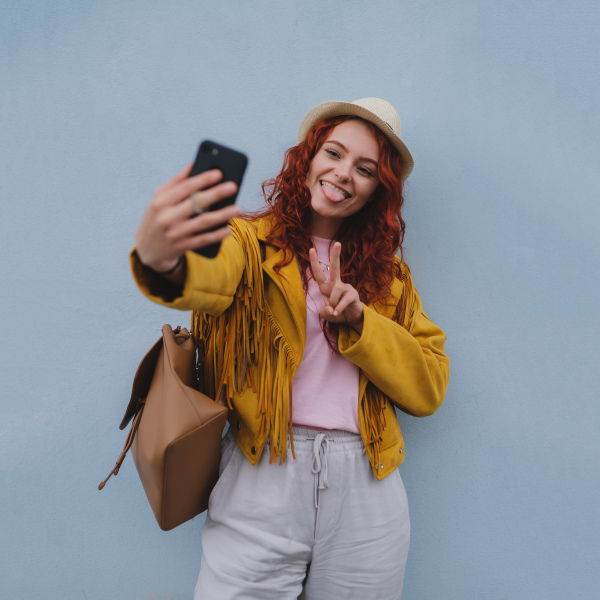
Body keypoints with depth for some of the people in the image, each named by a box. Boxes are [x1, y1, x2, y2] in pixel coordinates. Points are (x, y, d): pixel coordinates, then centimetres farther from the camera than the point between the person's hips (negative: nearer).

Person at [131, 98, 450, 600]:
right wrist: (163, 261, -47)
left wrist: (358, 320, -9)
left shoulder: (389, 274, 13)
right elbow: (211, 279, -24)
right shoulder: (251, 240, 1)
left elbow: (430, 389, 5)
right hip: (264, 479, -3)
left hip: (366, 489, 3)